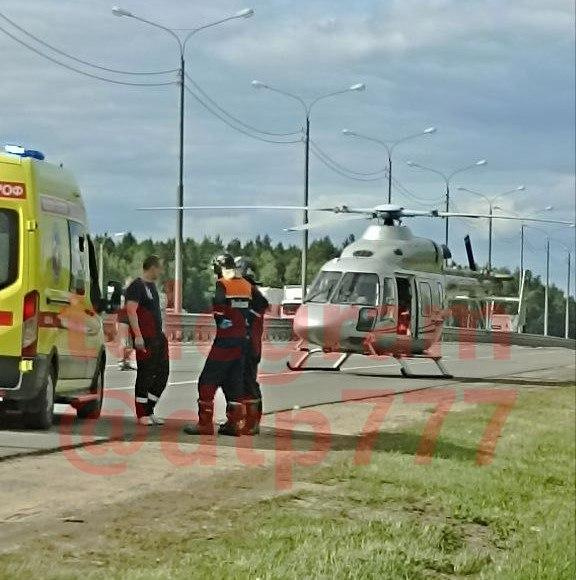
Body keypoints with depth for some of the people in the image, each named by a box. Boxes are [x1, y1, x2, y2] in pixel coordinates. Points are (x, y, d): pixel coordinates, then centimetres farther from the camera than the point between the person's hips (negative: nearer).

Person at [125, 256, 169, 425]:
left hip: (158, 336, 10)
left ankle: (149, 411, 17)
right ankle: (142, 415, 0)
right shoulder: (137, 286, -10)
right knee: (145, 374, -6)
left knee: (162, 372, 10)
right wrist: (137, 335, -26)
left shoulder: (152, 285, 19)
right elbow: (131, 311, -19)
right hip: (144, 338, -10)